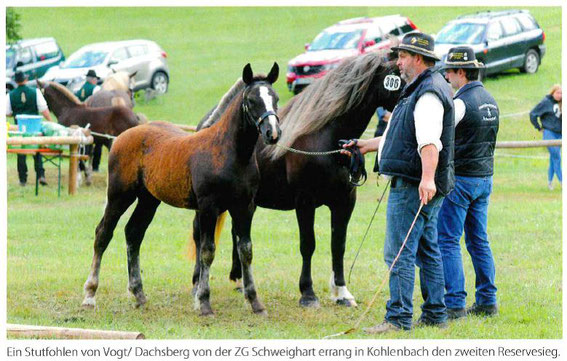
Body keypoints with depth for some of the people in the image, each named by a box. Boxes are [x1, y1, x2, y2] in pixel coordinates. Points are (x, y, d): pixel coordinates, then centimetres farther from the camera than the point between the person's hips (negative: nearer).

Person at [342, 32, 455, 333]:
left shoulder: (429, 93, -16)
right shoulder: (420, 90, 19)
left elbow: (430, 141, -30)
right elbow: (407, 136, 30)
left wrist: (427, 178, -41)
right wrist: (366, 146, 37)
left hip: (413, 187, -11)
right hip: (420, 186, 11)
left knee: (399, 253, -10)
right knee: (427, 251, 14)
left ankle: (398, 317, -11)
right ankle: (434, 315, 19)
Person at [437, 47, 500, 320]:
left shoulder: (461, 103, -16)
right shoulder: (490, 101, 11)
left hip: (460, 178, -8)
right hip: (485, 177, 8)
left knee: (448, 241, -4)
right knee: (479, 241, 13)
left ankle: (455, 304, -8)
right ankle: (487, 301, 14)